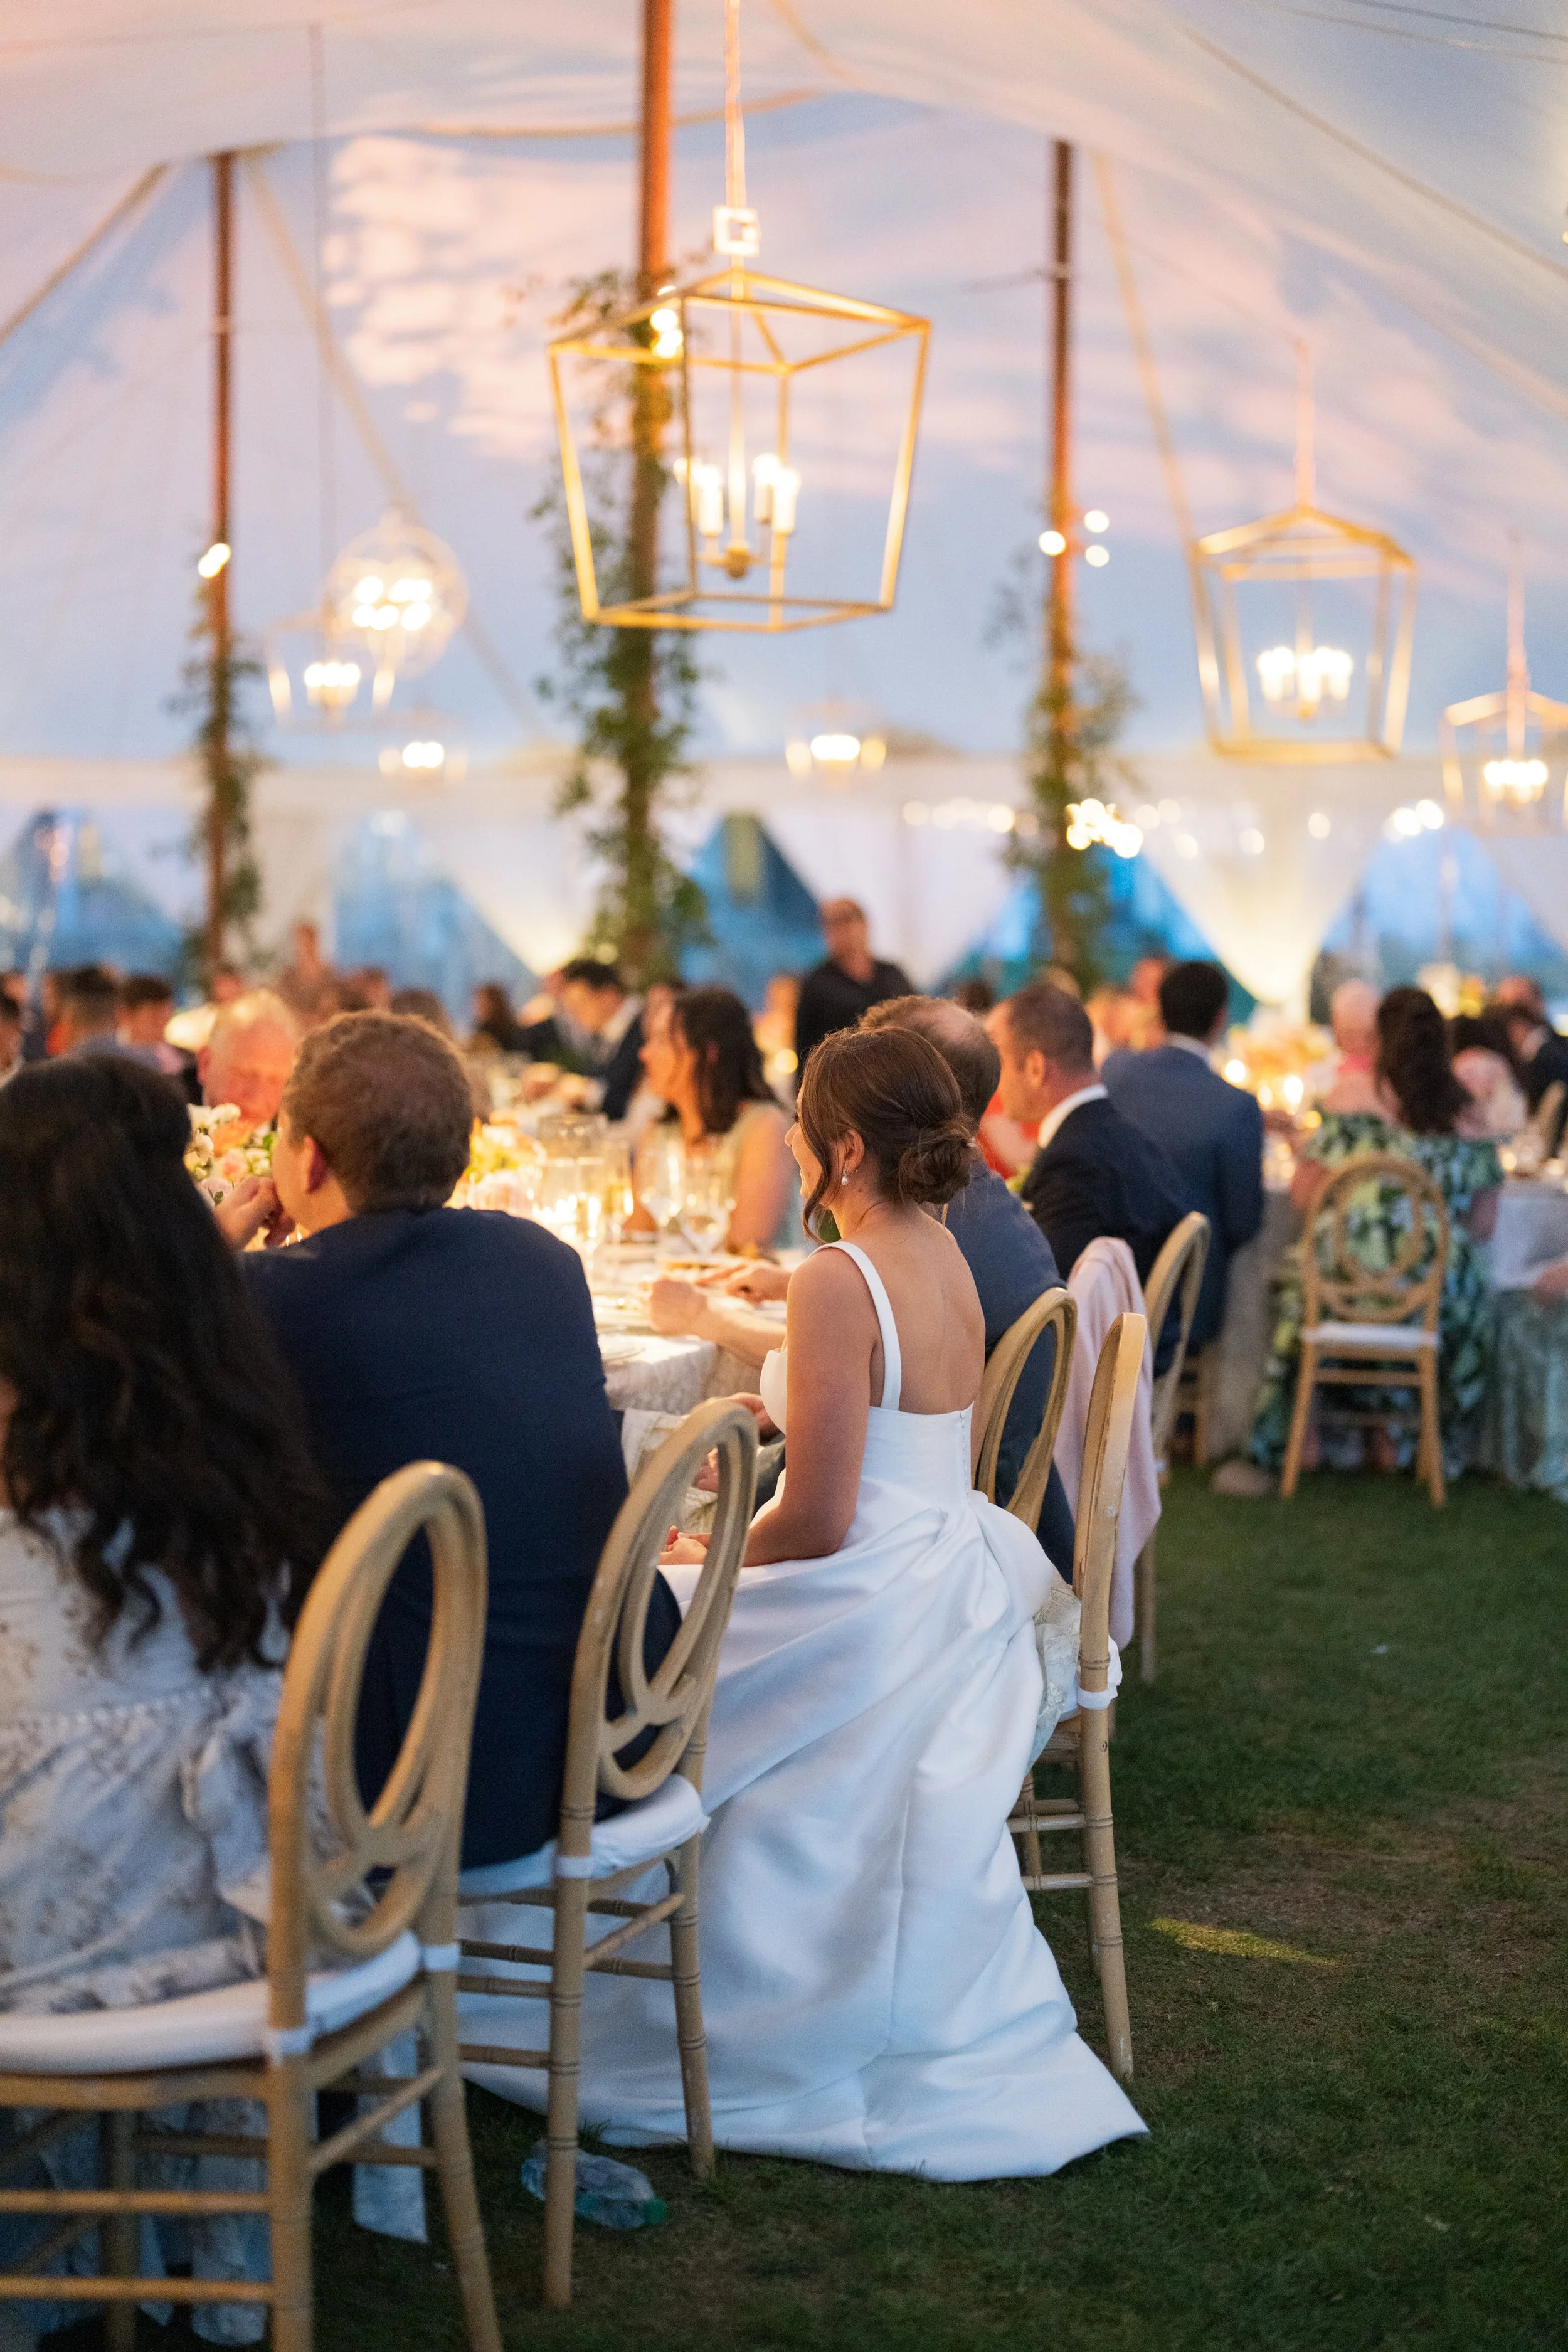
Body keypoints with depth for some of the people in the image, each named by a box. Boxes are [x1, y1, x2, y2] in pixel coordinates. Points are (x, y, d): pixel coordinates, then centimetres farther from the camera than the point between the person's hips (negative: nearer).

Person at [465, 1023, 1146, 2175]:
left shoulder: (838, 1283, -21)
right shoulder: (947, 1261, 7)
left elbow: (820, 1523, -22)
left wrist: (710, 1558, -4)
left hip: (867, 1616, -9)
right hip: (954, 1594, 9)